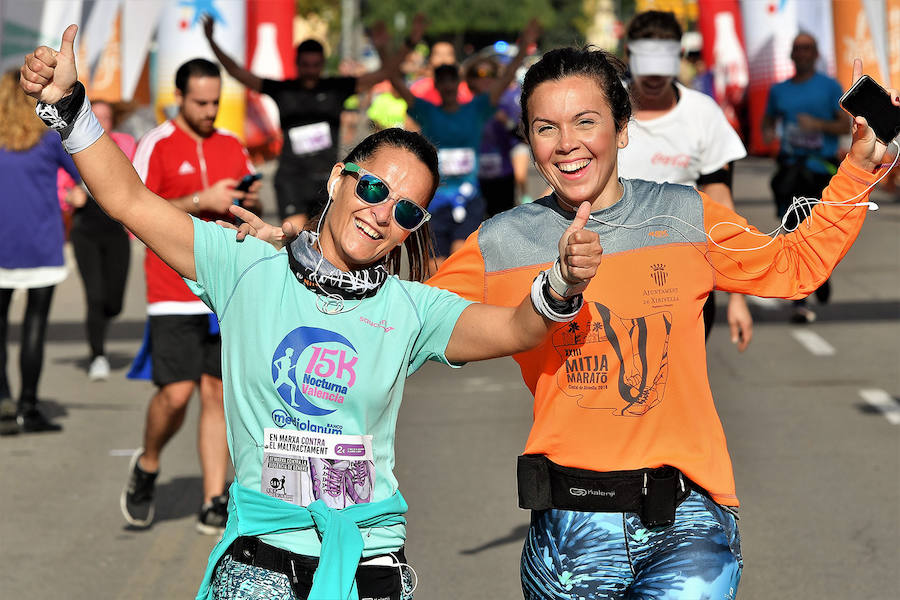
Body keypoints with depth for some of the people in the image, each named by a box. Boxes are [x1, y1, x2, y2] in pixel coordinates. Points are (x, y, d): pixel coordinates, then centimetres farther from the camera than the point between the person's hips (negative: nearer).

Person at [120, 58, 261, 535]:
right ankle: (146, 467, 16)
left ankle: (214, 503, 4)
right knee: (176, 392, -12)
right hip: (173, 293, -4)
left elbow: (255, 205, 21)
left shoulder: (232, 146, 12)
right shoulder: (156, 146, -3)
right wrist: (200, 201, -18)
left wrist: (251, 202, -4)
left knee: (217, 392, 2)